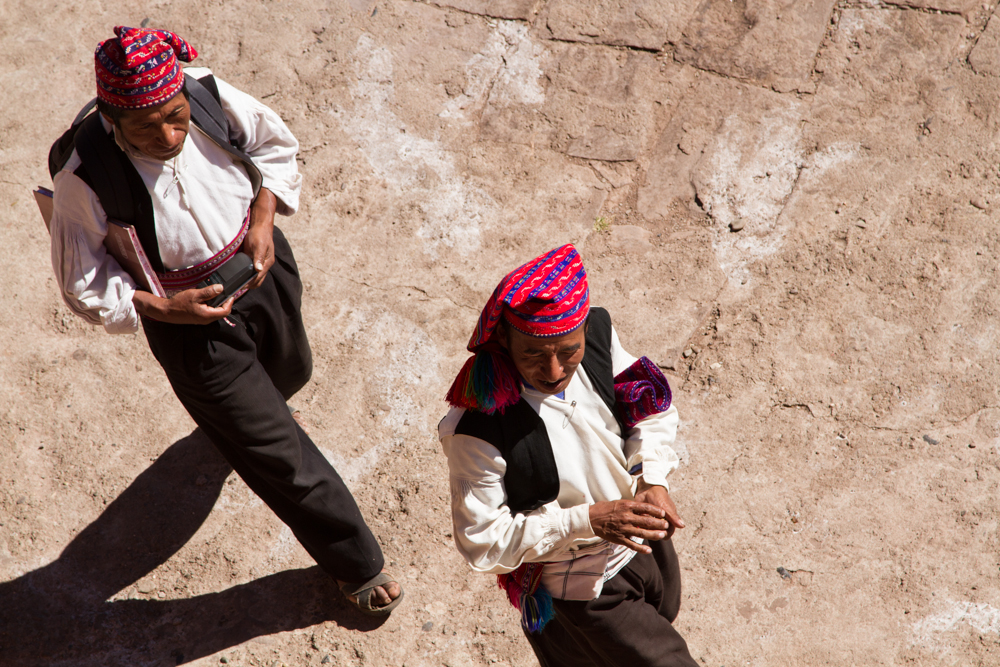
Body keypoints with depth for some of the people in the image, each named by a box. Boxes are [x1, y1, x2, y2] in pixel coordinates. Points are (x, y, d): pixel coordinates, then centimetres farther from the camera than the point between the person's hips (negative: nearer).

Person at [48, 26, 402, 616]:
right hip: (188, 318, -4)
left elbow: (275, 144, -1)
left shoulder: (208, 94, -22)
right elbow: (84, 285, -16)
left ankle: (234, 417, 73)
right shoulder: (85, 179, -31)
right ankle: (358, 565, 29)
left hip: (261, 268, 5)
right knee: (278, 453, 5)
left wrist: (263, 218, -14)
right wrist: (164, 308, -27)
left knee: (290, 372, 34)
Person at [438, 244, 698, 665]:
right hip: (582, 591, -6)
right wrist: (586, 521, -33)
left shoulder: (598, 333, -21)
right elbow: (482, 543, -26)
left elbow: (652, 405, -1)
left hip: (643, 537, 6)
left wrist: (653, 478, -18)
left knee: (662, 617, 33)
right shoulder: (478, 430, -37)